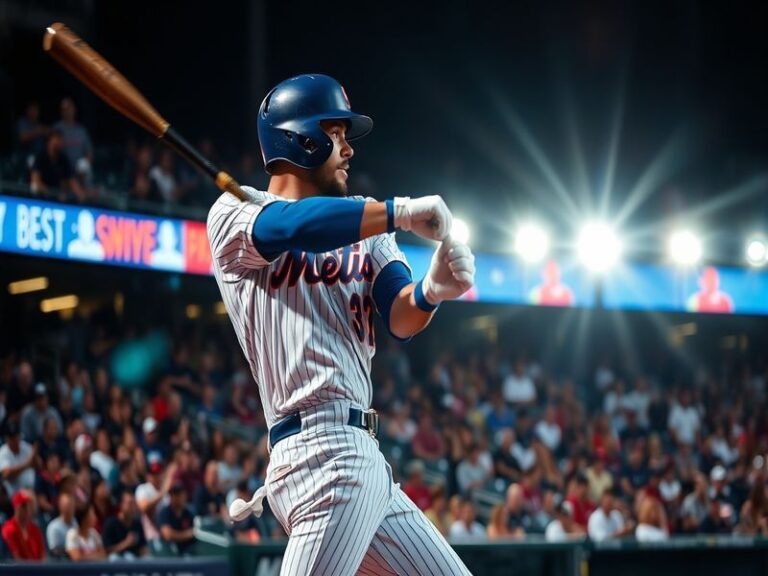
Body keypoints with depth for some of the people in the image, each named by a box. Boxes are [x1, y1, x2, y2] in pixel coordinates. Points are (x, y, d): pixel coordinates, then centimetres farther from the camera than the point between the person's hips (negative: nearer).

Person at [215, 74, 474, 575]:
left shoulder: (364, 231, 21)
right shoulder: (235, 214, 2)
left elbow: (401, 318, 4)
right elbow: (291, 227, -21)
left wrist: (433, 289, -18)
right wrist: (401, 212, -19)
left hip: (363, 458, 8)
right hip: (325, 451, -8)